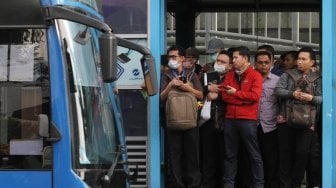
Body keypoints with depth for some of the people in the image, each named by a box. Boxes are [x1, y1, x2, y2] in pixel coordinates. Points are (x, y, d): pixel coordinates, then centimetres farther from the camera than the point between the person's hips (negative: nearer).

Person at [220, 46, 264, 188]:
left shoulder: (255, 75, -2)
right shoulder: (229, 75, 12)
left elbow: (255, 96, -14)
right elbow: (225, 96, 2)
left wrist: (236, 93, -5)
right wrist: (244, 99, -10)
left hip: (248, 120, -4)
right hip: (230, 119, 5)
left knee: (254, 155, 3)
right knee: (230, 154, 9)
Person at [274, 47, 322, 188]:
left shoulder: (317, 79, 8)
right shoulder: (288, 75, 8)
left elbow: (322, 99, 1)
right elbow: (278, 90, -2)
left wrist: (312, 98, -18)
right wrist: (292, 94, -16)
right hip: (286, 119, 1)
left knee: (302, 152, -3)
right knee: (285, 152, 5)